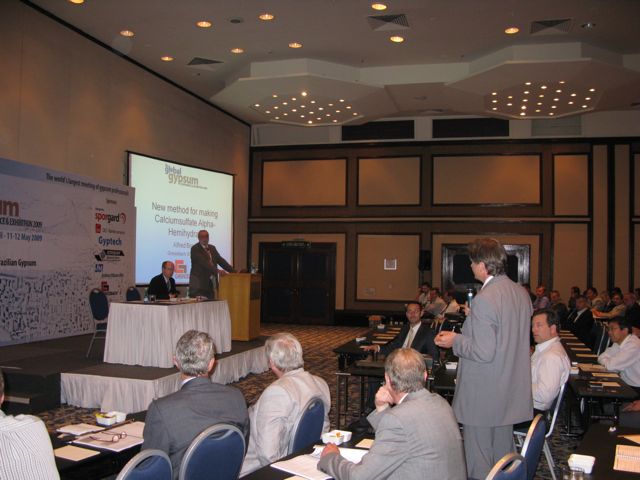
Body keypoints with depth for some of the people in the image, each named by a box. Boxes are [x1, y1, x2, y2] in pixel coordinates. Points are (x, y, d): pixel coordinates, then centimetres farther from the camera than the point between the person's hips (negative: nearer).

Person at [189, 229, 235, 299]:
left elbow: (220, 260, 12)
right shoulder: (195, 249, -8)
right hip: (199, 284, -7)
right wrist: (217, 271, -30)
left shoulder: (212, 248, 15)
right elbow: (204, 262, -20)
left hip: (210, 284, 7)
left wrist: (233, 271, 0)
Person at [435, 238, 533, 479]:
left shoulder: (484, 299, -23)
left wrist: (455, 341, -9)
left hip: (483, 397, -8)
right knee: (504, 457, 21)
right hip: (510, 395, 9)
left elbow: (484, 352, -25)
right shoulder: (522, 293, 4)